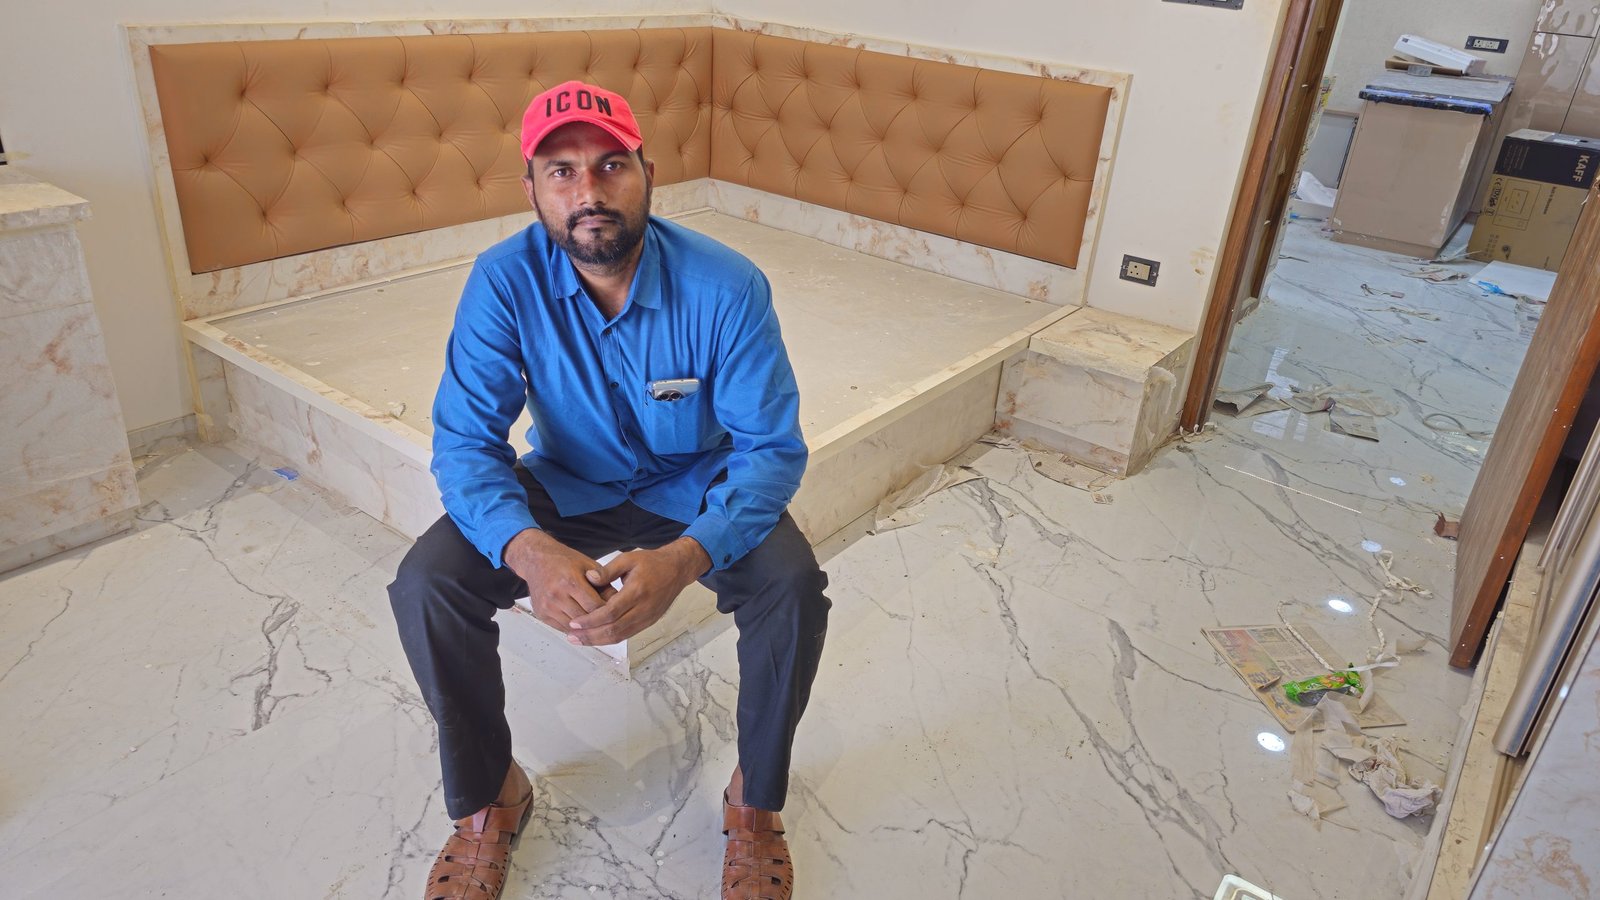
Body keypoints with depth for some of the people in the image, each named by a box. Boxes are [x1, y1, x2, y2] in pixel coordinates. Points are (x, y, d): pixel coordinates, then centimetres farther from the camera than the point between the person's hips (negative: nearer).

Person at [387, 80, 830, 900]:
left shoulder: (726, 288, -23)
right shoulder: (505, 280, -19)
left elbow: (772, 449, -22)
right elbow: (464, 440, -19)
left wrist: (685, 558, -42)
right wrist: (528, 550, -41)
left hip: (698, 491, -1)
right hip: (567, 489, 2)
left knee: (794, 587, -29)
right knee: (425, 585, -21)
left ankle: (756, 801, -1)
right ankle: (488, 797, 5)